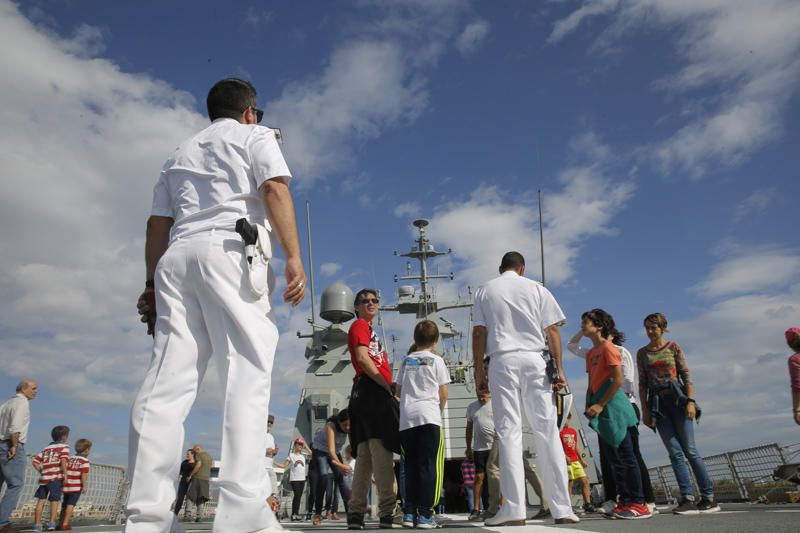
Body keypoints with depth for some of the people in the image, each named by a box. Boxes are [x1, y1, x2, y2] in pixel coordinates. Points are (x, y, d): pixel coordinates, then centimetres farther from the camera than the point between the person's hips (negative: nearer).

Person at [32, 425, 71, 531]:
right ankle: (52, 523, -10)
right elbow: (63, 460, -12)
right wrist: (65, 475, -10)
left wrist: (42, 472, 18)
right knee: (55, 500, -1)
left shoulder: (46, 448, 22)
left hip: (44, 477, 5)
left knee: (41, 500, 10)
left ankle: (37, 524, 11)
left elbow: (35, 461, 14)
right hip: (56, 477, -5)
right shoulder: (64, 446, 3)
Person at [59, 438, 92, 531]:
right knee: (71, 505, -5)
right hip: (76, 487, -7)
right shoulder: (84, 461, -6)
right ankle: (65, 524, -9)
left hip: (66, 486, 7)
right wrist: (84, 486, -12)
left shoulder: (70, 459, 14)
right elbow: (84, 474, -14)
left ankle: (60, 523, 25)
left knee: (64, 505, 16)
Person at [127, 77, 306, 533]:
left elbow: (157, 225, 23)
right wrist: (294, 257, -11)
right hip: (231, 252, -5)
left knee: (167, 384, -3)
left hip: (177, 257, 6)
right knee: (247, 374, -14)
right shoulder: (256, 136, 17)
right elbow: (275, 190, -2)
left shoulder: (181, 153, 32)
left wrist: (153, 284, 22)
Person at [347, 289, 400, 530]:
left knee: (365, 455, 8)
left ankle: (356, 514, 11)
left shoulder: (370, 330, 31)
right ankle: (387, 512, -21)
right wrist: (388, 386, -17)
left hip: (376, 393, 10)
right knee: (382, 450, -17)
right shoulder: (360, 326, 1)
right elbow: (362, 358, -15)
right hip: (371, 390, -10)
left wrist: (390, 391, 15)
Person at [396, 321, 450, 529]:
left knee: (411, 466, 10)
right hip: (429, 417, -4)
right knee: (429, 466, -1)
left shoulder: (406, 361, 15)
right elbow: (443, 394, 5)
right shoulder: (436, 360, 4)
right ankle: (425, 514, -5)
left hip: (406, 418, 4)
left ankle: (409, 513, 9)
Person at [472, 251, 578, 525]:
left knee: (509, 433, -3)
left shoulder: (485, 291, 11)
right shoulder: (536, 288, 12)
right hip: (534, 360, 1)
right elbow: (552, 331, 5)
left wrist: (479, 371, 6)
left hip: (503, 361, -1)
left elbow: (479, 333, 3)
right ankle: (562, 508, 1)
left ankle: (514, 509, -8)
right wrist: (559, 369, 5)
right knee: (547, 433, 1)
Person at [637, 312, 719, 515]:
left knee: (690, 450, -4)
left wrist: (690, 401, -10)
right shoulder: (642, 353, 12)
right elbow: (642, 383, 10)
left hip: (677, 399, -2)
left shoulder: (673, 347, 5)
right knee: (675, 452, -3)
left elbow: (686, 375, 0)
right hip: (657, 403, 2)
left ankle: (708, 497, 1)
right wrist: (644, 409, 3)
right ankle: (688, 498, -4)